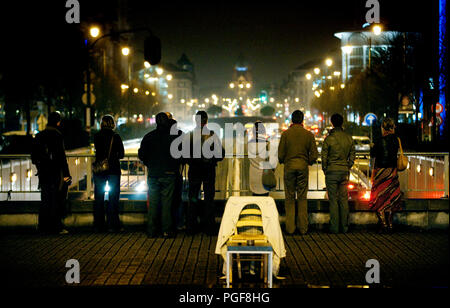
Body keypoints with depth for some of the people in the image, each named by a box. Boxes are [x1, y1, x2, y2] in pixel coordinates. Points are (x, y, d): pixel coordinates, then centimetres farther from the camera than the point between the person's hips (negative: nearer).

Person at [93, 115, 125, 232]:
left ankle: (98, 225, 9)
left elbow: (98, 151, 9)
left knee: (99, 197, 8)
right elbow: (121, 154, -1)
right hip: (113, 169, -2)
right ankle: (112, 225, 1)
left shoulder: (97, 136, -1)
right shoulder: (116, 137, -5)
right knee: (113, 197, 4)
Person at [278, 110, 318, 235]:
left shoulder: (285, 134, -4)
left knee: (290, 198, 4)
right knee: (302, 198, 6)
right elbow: (314, 155, -1)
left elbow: (280, 154, -5)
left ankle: (290, 227, 2)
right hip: (303, 167, 1)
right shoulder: (308, 134, 0)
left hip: (289, 166, -1)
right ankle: (303, 227, 6)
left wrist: (282, 161, 17)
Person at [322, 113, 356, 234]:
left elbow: (324, 157, -7)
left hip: (332, 171, -4)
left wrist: (325, 170, 5)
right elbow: (352, 156, 7)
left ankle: (334, 227, 0)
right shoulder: (349, 138, 3)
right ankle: (344, 227, 11)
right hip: (345, 172, 4)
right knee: (344, 200, 9)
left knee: (333, 200, 0)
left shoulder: (329, 138, -9)